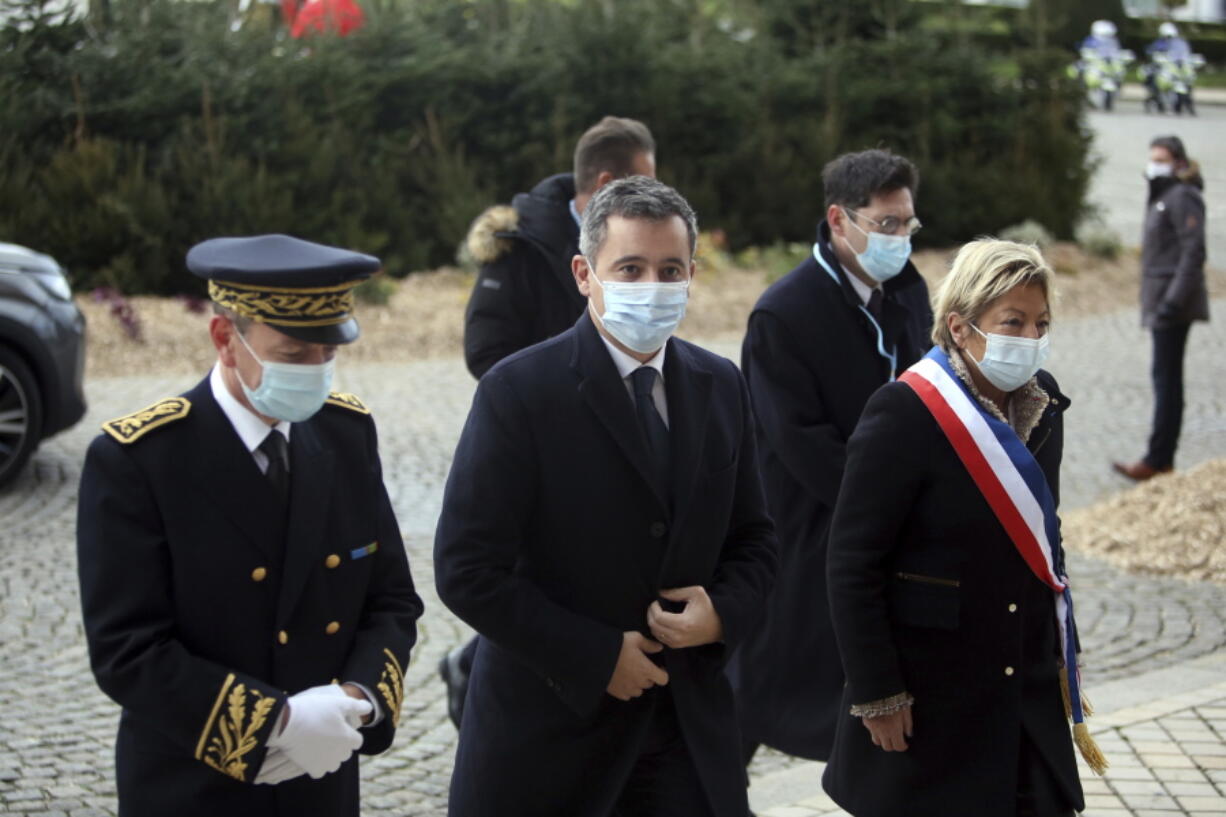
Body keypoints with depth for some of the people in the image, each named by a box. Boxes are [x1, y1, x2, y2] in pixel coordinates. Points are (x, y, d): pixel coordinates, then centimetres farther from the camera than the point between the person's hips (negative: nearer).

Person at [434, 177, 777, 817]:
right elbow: (466, 569, -15)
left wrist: (724, 611, -8)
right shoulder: (518, 391, -12)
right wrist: (597, 658, -16)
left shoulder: (721, 387, 5)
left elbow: (753, 538, 14)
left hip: (689, 726, 4)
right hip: (548, 727, -4)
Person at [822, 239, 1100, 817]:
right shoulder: (904, 413, -18)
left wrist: (1061, 649, 14)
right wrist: (877, 695, -16)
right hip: (927, 699, -6)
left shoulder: (1041, 404, 4)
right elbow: (852, 567, -16)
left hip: (1029, 689, 6)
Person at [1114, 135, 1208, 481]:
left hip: (1174, 300, -10)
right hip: (1160, 301, 10)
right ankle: (1164, 458, 15)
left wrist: (1174, 300, -25)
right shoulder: (1160, 198, 18)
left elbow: (1193, 252, -20)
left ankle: (1157, 459, -10)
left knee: (1166, 377, -10)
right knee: (1166, 378, 11)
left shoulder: (1182, 197, -12)